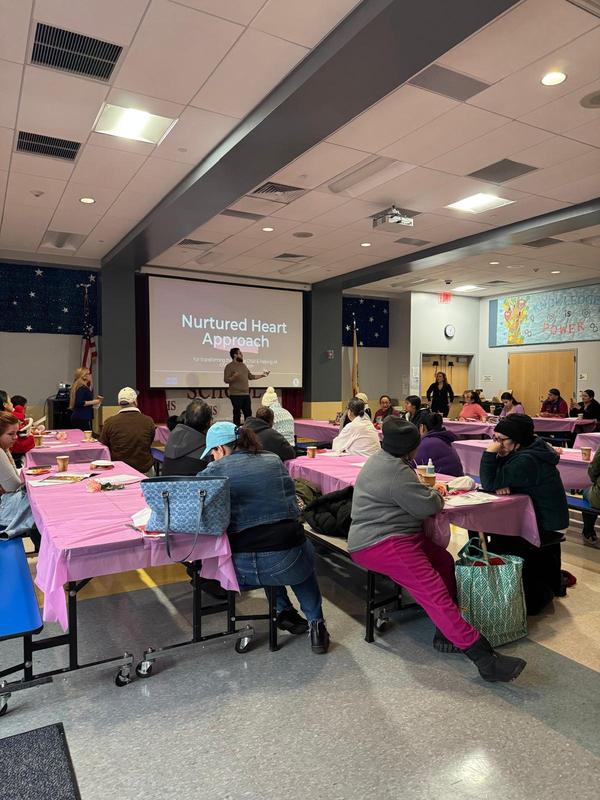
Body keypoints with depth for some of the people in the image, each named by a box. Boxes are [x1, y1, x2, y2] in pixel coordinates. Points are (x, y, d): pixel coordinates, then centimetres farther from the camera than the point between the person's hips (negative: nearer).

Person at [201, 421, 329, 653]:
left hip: (241, 569, 0)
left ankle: (285, 612, 31)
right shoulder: (274, 461, 9)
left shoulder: (215, 470, 1)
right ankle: (315, 623, 24)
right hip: (285, 562, 1)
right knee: (303, 558, 36)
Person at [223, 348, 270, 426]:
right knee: (237, 414, -3)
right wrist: (234, 377, -30)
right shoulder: (229, 366, -5)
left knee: (248, 414, 7)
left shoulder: (243, 365, 16)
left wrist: (262, 375, 18)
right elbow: (226, 380, -12)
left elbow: (251, 376, 23)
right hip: (236, 395, -7)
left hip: (246, 394, 7)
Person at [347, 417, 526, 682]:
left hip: (385, 537, 11)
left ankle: (447, 635, 8)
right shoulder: (396, 472, -19)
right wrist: (437, 492, 7)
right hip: (382, 545, -11)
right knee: (434, 593, -18)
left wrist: (432, 491, 14)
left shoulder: (380, 460, 15)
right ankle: (484, 658, -22)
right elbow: (429, 506, -15)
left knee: (445, 560, 6)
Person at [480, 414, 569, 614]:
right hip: (534, 517, 10)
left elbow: (490, 483, -25)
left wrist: (490, 453, -22)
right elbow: (497, 481, 5)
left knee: (497, 546, -11)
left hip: (545, 527, -10)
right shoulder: (521, 454, 5)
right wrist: (500, 485, -17)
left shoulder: (526, 461, -27)